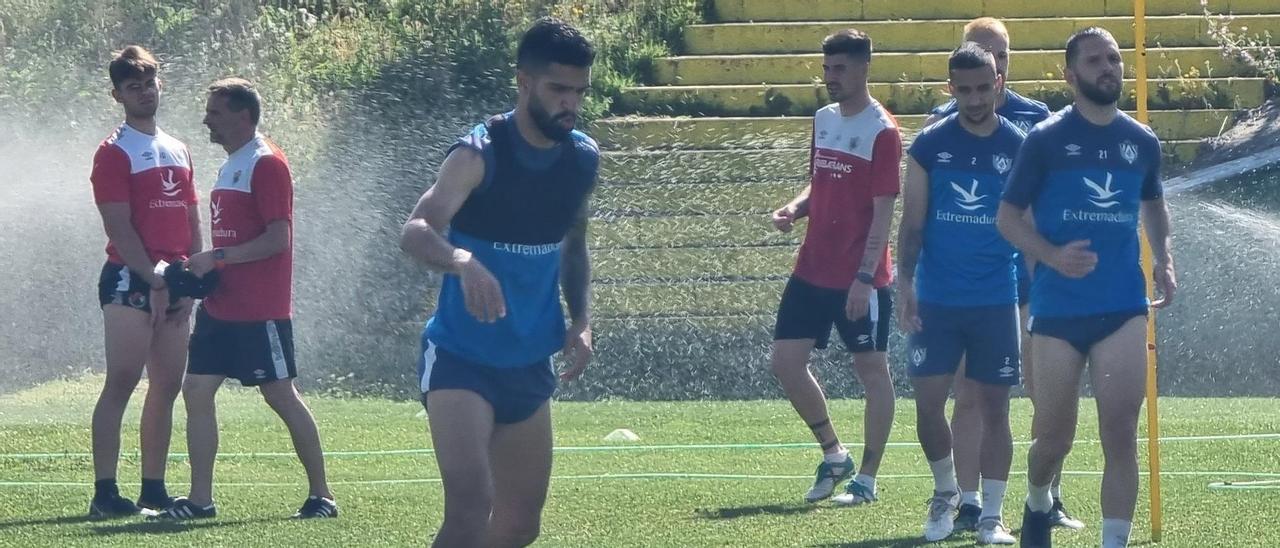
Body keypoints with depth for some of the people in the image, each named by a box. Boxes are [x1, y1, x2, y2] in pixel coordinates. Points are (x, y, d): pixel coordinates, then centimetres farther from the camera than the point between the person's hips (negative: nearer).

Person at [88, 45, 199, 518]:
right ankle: (105, 493, -14)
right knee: (121, 382, -11)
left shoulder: (179, 152, 18)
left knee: (167, 386, 7)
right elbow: (119, 227, -11)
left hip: (174, 285, 7)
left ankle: (154, 489, 12)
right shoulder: (114, 154, -4)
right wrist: (155, 279, -15)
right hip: (129, 279, -7)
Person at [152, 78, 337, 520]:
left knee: (281, 396, -4)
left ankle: (321, 496, 4)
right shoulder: (230, 166, 17)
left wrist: (216, 258, -20)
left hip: (260, 312, -9)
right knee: (196, 391, 3)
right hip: (221, 307, 9)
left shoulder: (266, 165, -12)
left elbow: (277, 238, -19)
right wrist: (202, 269, 9)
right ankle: (200, 498, 6)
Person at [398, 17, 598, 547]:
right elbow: (415, 231, -35)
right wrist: (462, 260, -56)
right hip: (461, 359, -7)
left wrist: (581, 320, 4)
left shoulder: (583, 159, 2)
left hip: (530, 365, 7)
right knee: (471, 504, -24)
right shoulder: (479, 155, -19)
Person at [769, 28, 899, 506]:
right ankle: (833, 455, 20)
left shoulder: (882, 131, -12)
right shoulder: (823, 120, 10)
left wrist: (864, 278, -20)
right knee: (786, 361, 5)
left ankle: (867, 479, 7)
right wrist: (795, 208, 0)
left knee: (872, 369, 2)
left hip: (860, 279, -8)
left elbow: (883, 211, -15)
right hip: (813, 270, 8)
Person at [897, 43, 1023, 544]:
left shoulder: (1019, 147, -1)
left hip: (996, 301, -1)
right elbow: (912, 222, 2)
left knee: (994, 406, 2)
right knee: (928, 404, -1)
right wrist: (904, 282, -7)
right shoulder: (930, 144, 0)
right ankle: (946, 493, 23)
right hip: (936, 299, 1)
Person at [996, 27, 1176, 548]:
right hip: (1059, 307, -2)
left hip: (1123, 307, 2)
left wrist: (1164, 260, 9)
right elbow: (1007, 216, -2)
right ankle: (1038, 503, 38)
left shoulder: (1142, 142, 7)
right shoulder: (1046, 139, -5)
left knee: (1120, 433, -8)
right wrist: (1052, 255, -19)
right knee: (1054, 435, 7)